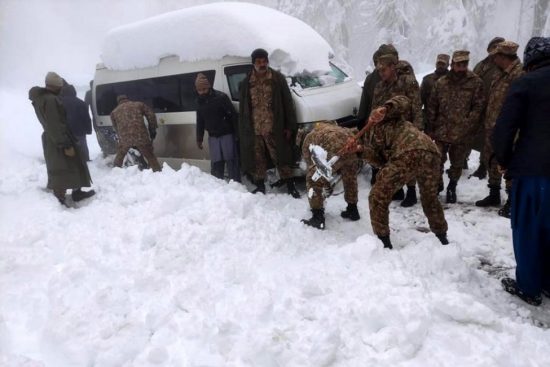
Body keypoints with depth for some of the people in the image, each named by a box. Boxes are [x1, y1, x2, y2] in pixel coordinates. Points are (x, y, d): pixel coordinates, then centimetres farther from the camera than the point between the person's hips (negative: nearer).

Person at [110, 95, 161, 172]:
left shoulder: (114, 112, 23)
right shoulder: (139, 104, 18)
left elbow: (116, 128, 25)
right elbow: (151, 116, 11)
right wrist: (152, 130, 17)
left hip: (124, 138, 1)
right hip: (140, 136, -1)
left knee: (119, 158, 24)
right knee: (151, 157, 10)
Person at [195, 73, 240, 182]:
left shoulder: (221, 97, -11)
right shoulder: (200, 102, 8)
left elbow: (233, 115, -11)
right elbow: (200, 122, 17)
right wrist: (199, 139, 16)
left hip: (227, 134, -5)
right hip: (213, 137, 5)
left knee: (231, 161, -3)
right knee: (216, 163, 7)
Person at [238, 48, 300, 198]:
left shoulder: (278, 79, 0)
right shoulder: (246, 83, 6)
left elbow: (287, 104, 0)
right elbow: (243, 109, 9)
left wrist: (289, 127, -6)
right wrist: (243, 131, 4)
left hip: (274, 129, -2)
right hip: (254, 131, 3)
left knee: (281, 158, 4)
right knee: (258, 160, 12)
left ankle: (290, 185, 16)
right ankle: (260, 186, 27)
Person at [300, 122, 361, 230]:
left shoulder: (308, 139, 29)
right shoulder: (331, 128, 44)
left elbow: (311, 164, 30)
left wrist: (326, 186, 43)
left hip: (335, 148, -6)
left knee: (313, 179, 13)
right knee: (350, 176, 33)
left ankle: (318, 217, 14)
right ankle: (352, 210, 44)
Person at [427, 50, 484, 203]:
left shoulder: (475, 82, -2)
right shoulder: (441, 83, 4)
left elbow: (478, 106, -5)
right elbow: (432, 105, 9)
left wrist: (467, 125, -13)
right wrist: (433, 125, 5)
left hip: (462, 133, -1)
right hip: (442, 131, 1)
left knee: (457, 163, 13)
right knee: (436, 161, 0)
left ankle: (452, 188, 33)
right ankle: (437, 184, 26)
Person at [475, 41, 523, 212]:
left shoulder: (519, 74, -17)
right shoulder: (503, 74, 14)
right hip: (492, 127, 9)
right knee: (492, 161, 17)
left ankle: (513, 200, 13)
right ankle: (494, 195, 31)